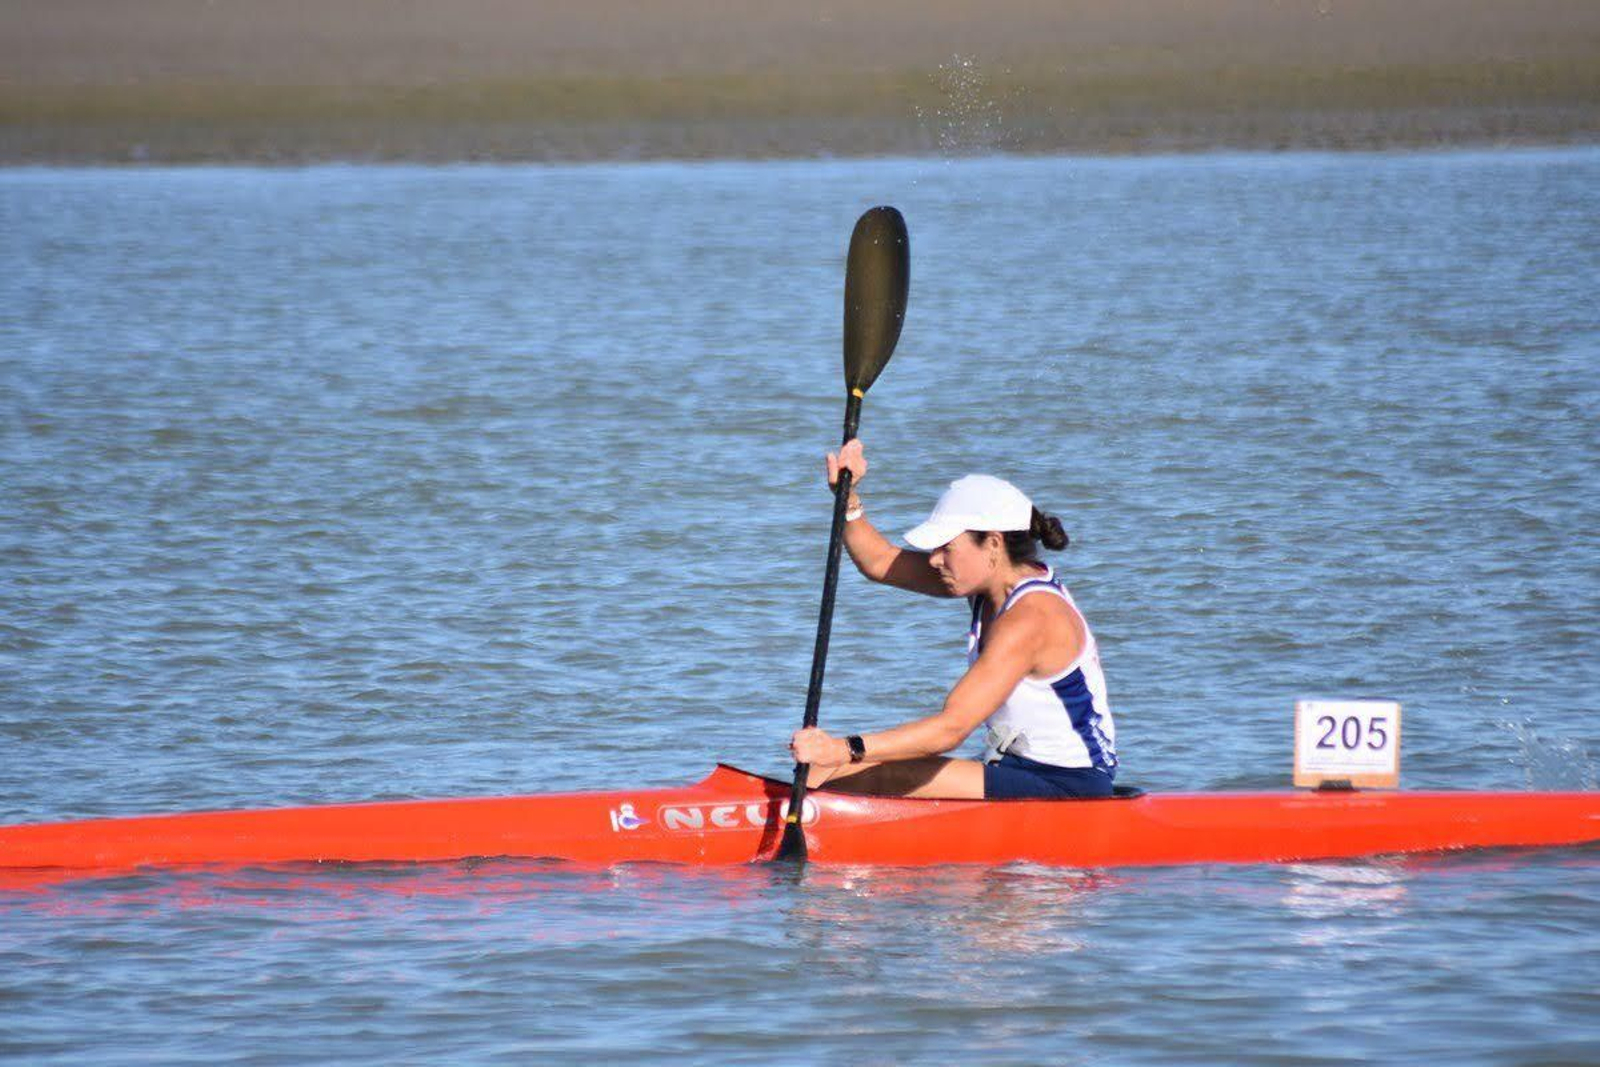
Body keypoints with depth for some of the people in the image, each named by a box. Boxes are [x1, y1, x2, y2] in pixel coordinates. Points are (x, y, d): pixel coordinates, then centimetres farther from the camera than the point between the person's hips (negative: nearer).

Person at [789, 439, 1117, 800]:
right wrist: (846, 496, -4)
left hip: (1069, 789, -9)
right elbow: (879, 562, 13)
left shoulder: (1029, 618, -23)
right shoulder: (1001, 579, 5)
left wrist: (845, 750, -34)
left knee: (880, 777, -23)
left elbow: (951, 728, -29)